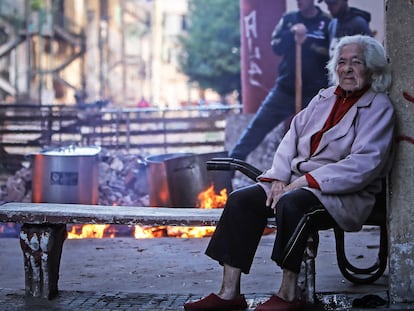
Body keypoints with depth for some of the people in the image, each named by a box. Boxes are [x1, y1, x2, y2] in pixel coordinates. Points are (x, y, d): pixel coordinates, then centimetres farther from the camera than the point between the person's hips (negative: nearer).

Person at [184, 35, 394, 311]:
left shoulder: (379, 107, -4)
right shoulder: (326, 97, 18)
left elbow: (363, 164, -16)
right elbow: (293, 137, 14)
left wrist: (305, 181, -20)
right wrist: (278, 178, -5)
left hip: (344, 195, -7)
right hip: (297, 182, 7)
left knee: (291, 202, -36)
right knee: (241, 199, -14)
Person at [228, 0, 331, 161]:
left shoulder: (327, 23, -3)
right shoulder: (288, 19, 8)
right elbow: (276, 46, -1)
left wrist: (307, 43, -21)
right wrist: (292, 33, -19)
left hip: (315, 93, -2)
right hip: (285, 89, 3)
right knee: (258, 125, -1)